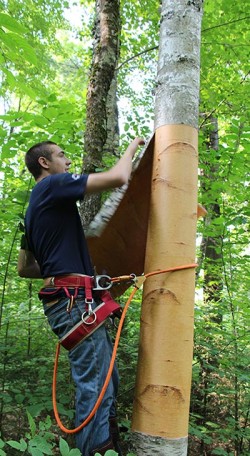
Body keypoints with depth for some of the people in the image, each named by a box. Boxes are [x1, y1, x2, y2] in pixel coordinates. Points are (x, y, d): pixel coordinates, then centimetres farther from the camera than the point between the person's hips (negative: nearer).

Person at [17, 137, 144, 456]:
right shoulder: (53, 185, -5)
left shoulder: (35, 206, 23)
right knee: (96, 386, -7)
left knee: (107, 380, 15)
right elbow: (118, 177, -13)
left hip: (67, 301, 10)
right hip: (75, 300, -10)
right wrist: (132, 147, 6)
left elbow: (24, 268, 26)